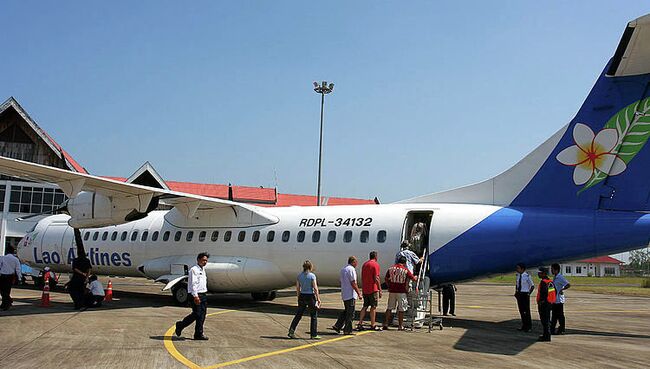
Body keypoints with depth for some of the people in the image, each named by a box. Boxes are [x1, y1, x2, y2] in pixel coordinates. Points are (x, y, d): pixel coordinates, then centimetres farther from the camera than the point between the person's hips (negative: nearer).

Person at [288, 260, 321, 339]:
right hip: (310, 296, -4)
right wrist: (318, 299, -7)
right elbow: (315, 288, -12)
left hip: (302, 296, 4)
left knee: (298, 315, 13)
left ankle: (291, 331, 7)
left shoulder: (299, 276, 4)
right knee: (314, 316, 7)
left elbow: (297, 288, 8)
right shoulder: (312, 276, -10)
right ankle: (314, 335, 10)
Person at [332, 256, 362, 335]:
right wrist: (359, 293, -13)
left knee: (346, 311, 19)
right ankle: (347, 330, 2)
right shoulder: (351, 269, -14)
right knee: (350, 313, -1)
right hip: (351, 295, -9)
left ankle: (337, 326, 15)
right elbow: (353, 283, -18)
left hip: (344, 294, 9)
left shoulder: (343, 269, 15)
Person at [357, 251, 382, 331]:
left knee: (365, 306, 11)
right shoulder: (375, 264, -10)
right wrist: (380, 290, -11)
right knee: (373, 307, 0)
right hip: (373, 289, -7)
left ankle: (360, 323, 5)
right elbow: (376, 278, -15)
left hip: (365, 289, 7)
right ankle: (373, 325, 4)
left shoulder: (364, 264, 13)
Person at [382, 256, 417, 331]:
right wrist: (416, 277, 24)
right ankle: (400, 326, 8)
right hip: (401, 292, -3)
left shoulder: (391, 268, 4)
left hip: (392, 291, 4)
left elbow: (386, 279, 10)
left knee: (389, 308, 11)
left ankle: (385, 324, 10)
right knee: (401, 309, 5)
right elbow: (414, 279, 1)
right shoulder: (405, 270, -6)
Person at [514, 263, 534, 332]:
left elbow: (532, 286, -8)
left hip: (525, 294, -7)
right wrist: (516, 292, 7)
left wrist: (529, 293, -11)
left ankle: (528, 326, 14)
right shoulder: (518, 275, 4)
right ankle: (524, 325, 25)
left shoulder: (527, 276, -16)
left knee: (526, 310, 1)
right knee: (521, 310, 13)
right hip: (519, 294, 7)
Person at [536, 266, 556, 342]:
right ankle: (546, 335, 25)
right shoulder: (551, 281, 12)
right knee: (547, 320, 17)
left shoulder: (543, 282, -18)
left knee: (544, 321, -5)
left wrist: (540, 302, -17)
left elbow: (544, 293, -24)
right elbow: (554, 292, 16)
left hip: (544, 304, -10)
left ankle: (546, 337, -3)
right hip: (549, 303, 10)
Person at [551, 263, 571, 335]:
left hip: (559, 300, -9)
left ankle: (561, 330, 8)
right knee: (554, 315, 13)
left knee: (560, 315, 0)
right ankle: (552, 330, 20)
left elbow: (568, 285, -25)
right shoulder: (554, 277, 12)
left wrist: (561, 290, -20)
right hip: (554, 300, 9)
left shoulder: (560, 277, -17)